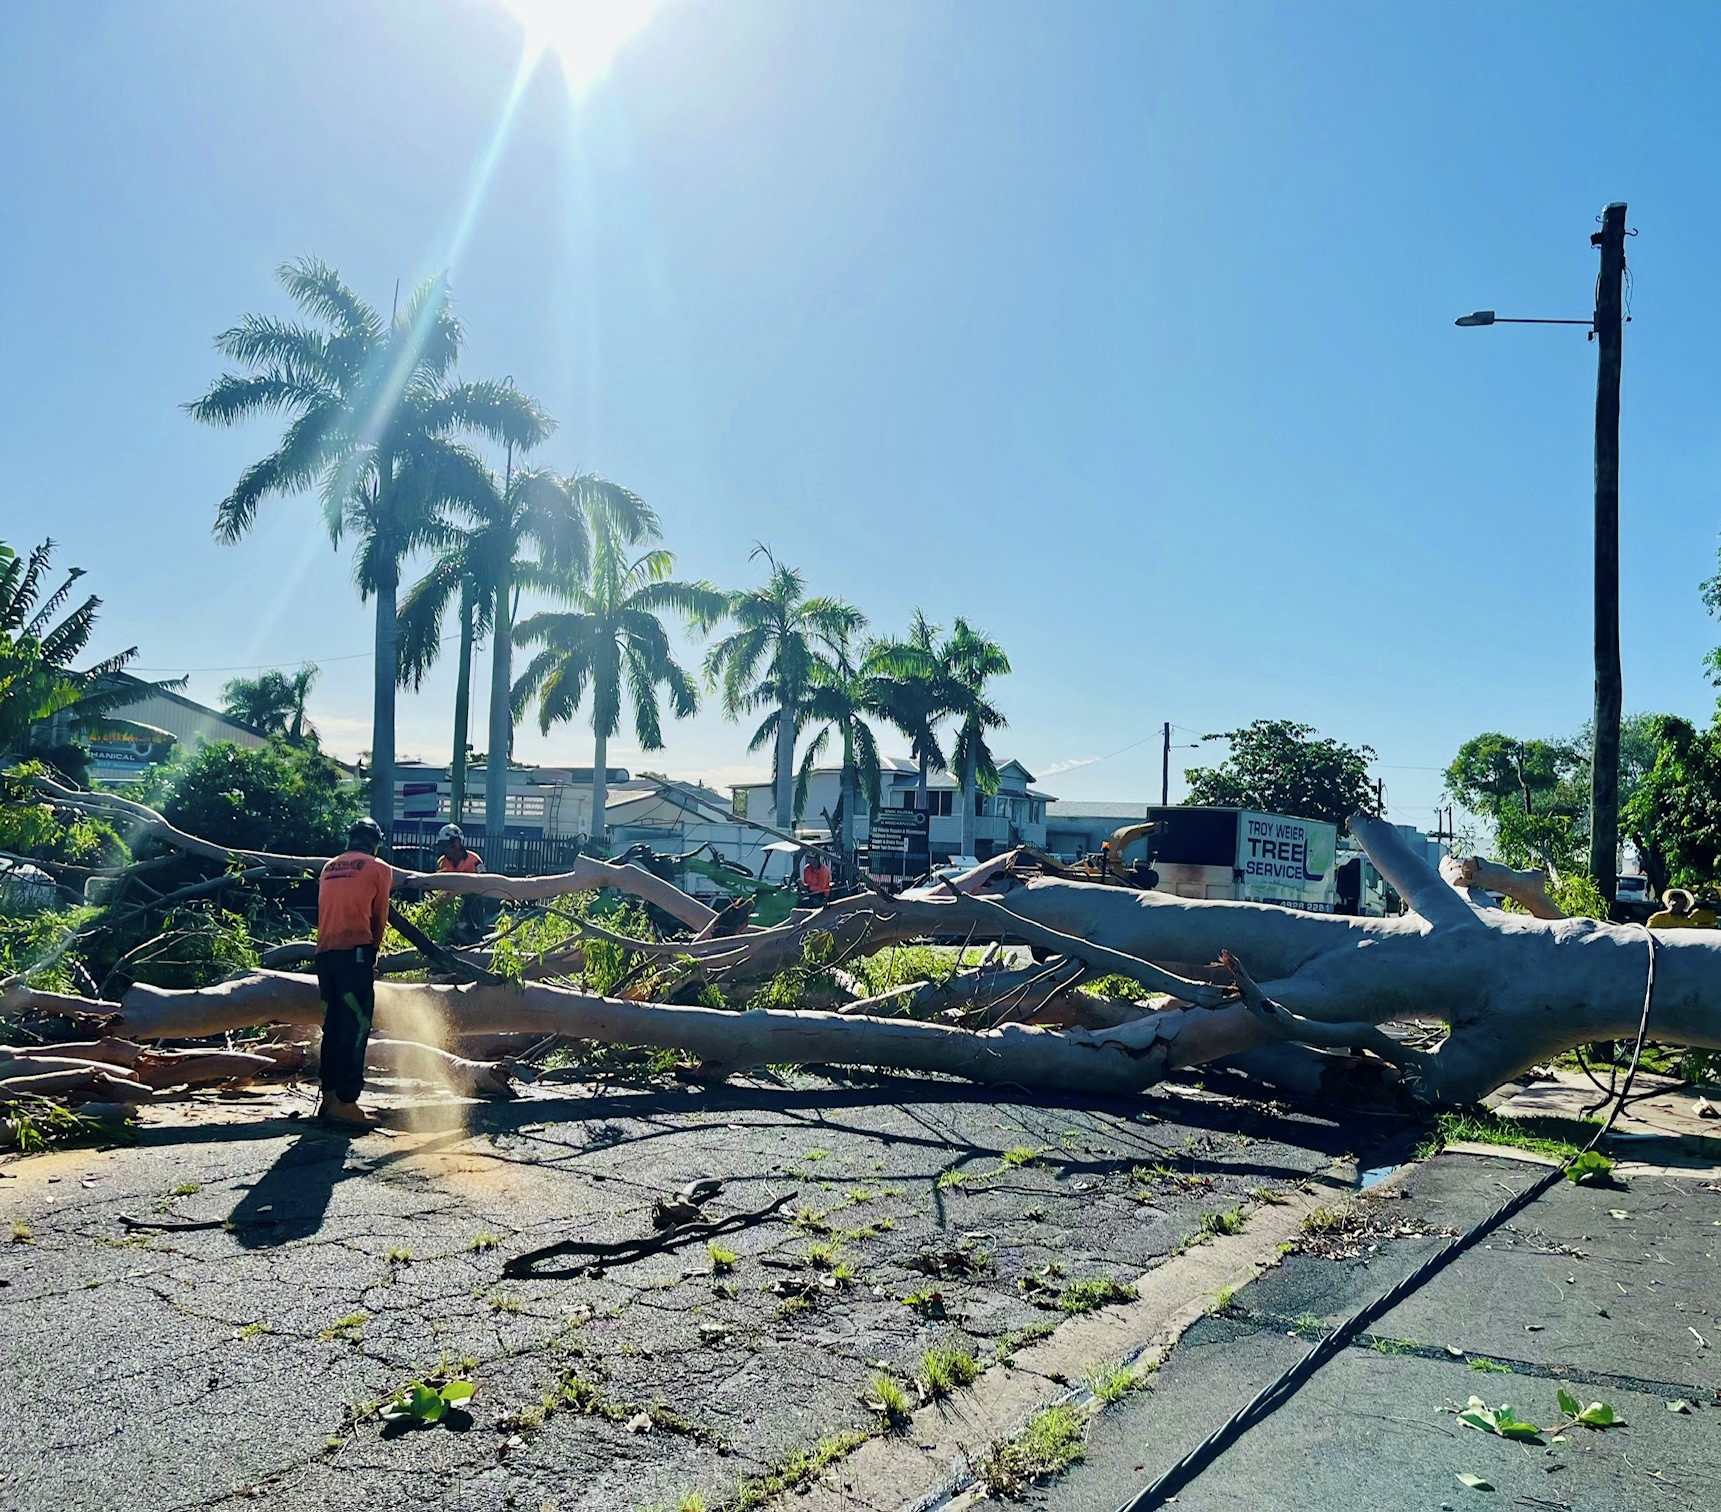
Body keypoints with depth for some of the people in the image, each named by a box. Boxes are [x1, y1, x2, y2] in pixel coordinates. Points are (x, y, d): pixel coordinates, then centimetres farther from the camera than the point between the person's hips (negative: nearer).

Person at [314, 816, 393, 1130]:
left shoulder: (329, 868, 19)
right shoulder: (379, 868, 5)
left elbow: (325, 913, 18)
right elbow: (380, 917, 8)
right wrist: (373, 950, 24)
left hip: (325, 952, 6)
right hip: (356, 951, -6)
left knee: (332, 1025, 13)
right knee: (356, 1026, -6)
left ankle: (329, 1098, 15)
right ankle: (346, 1102, -11)